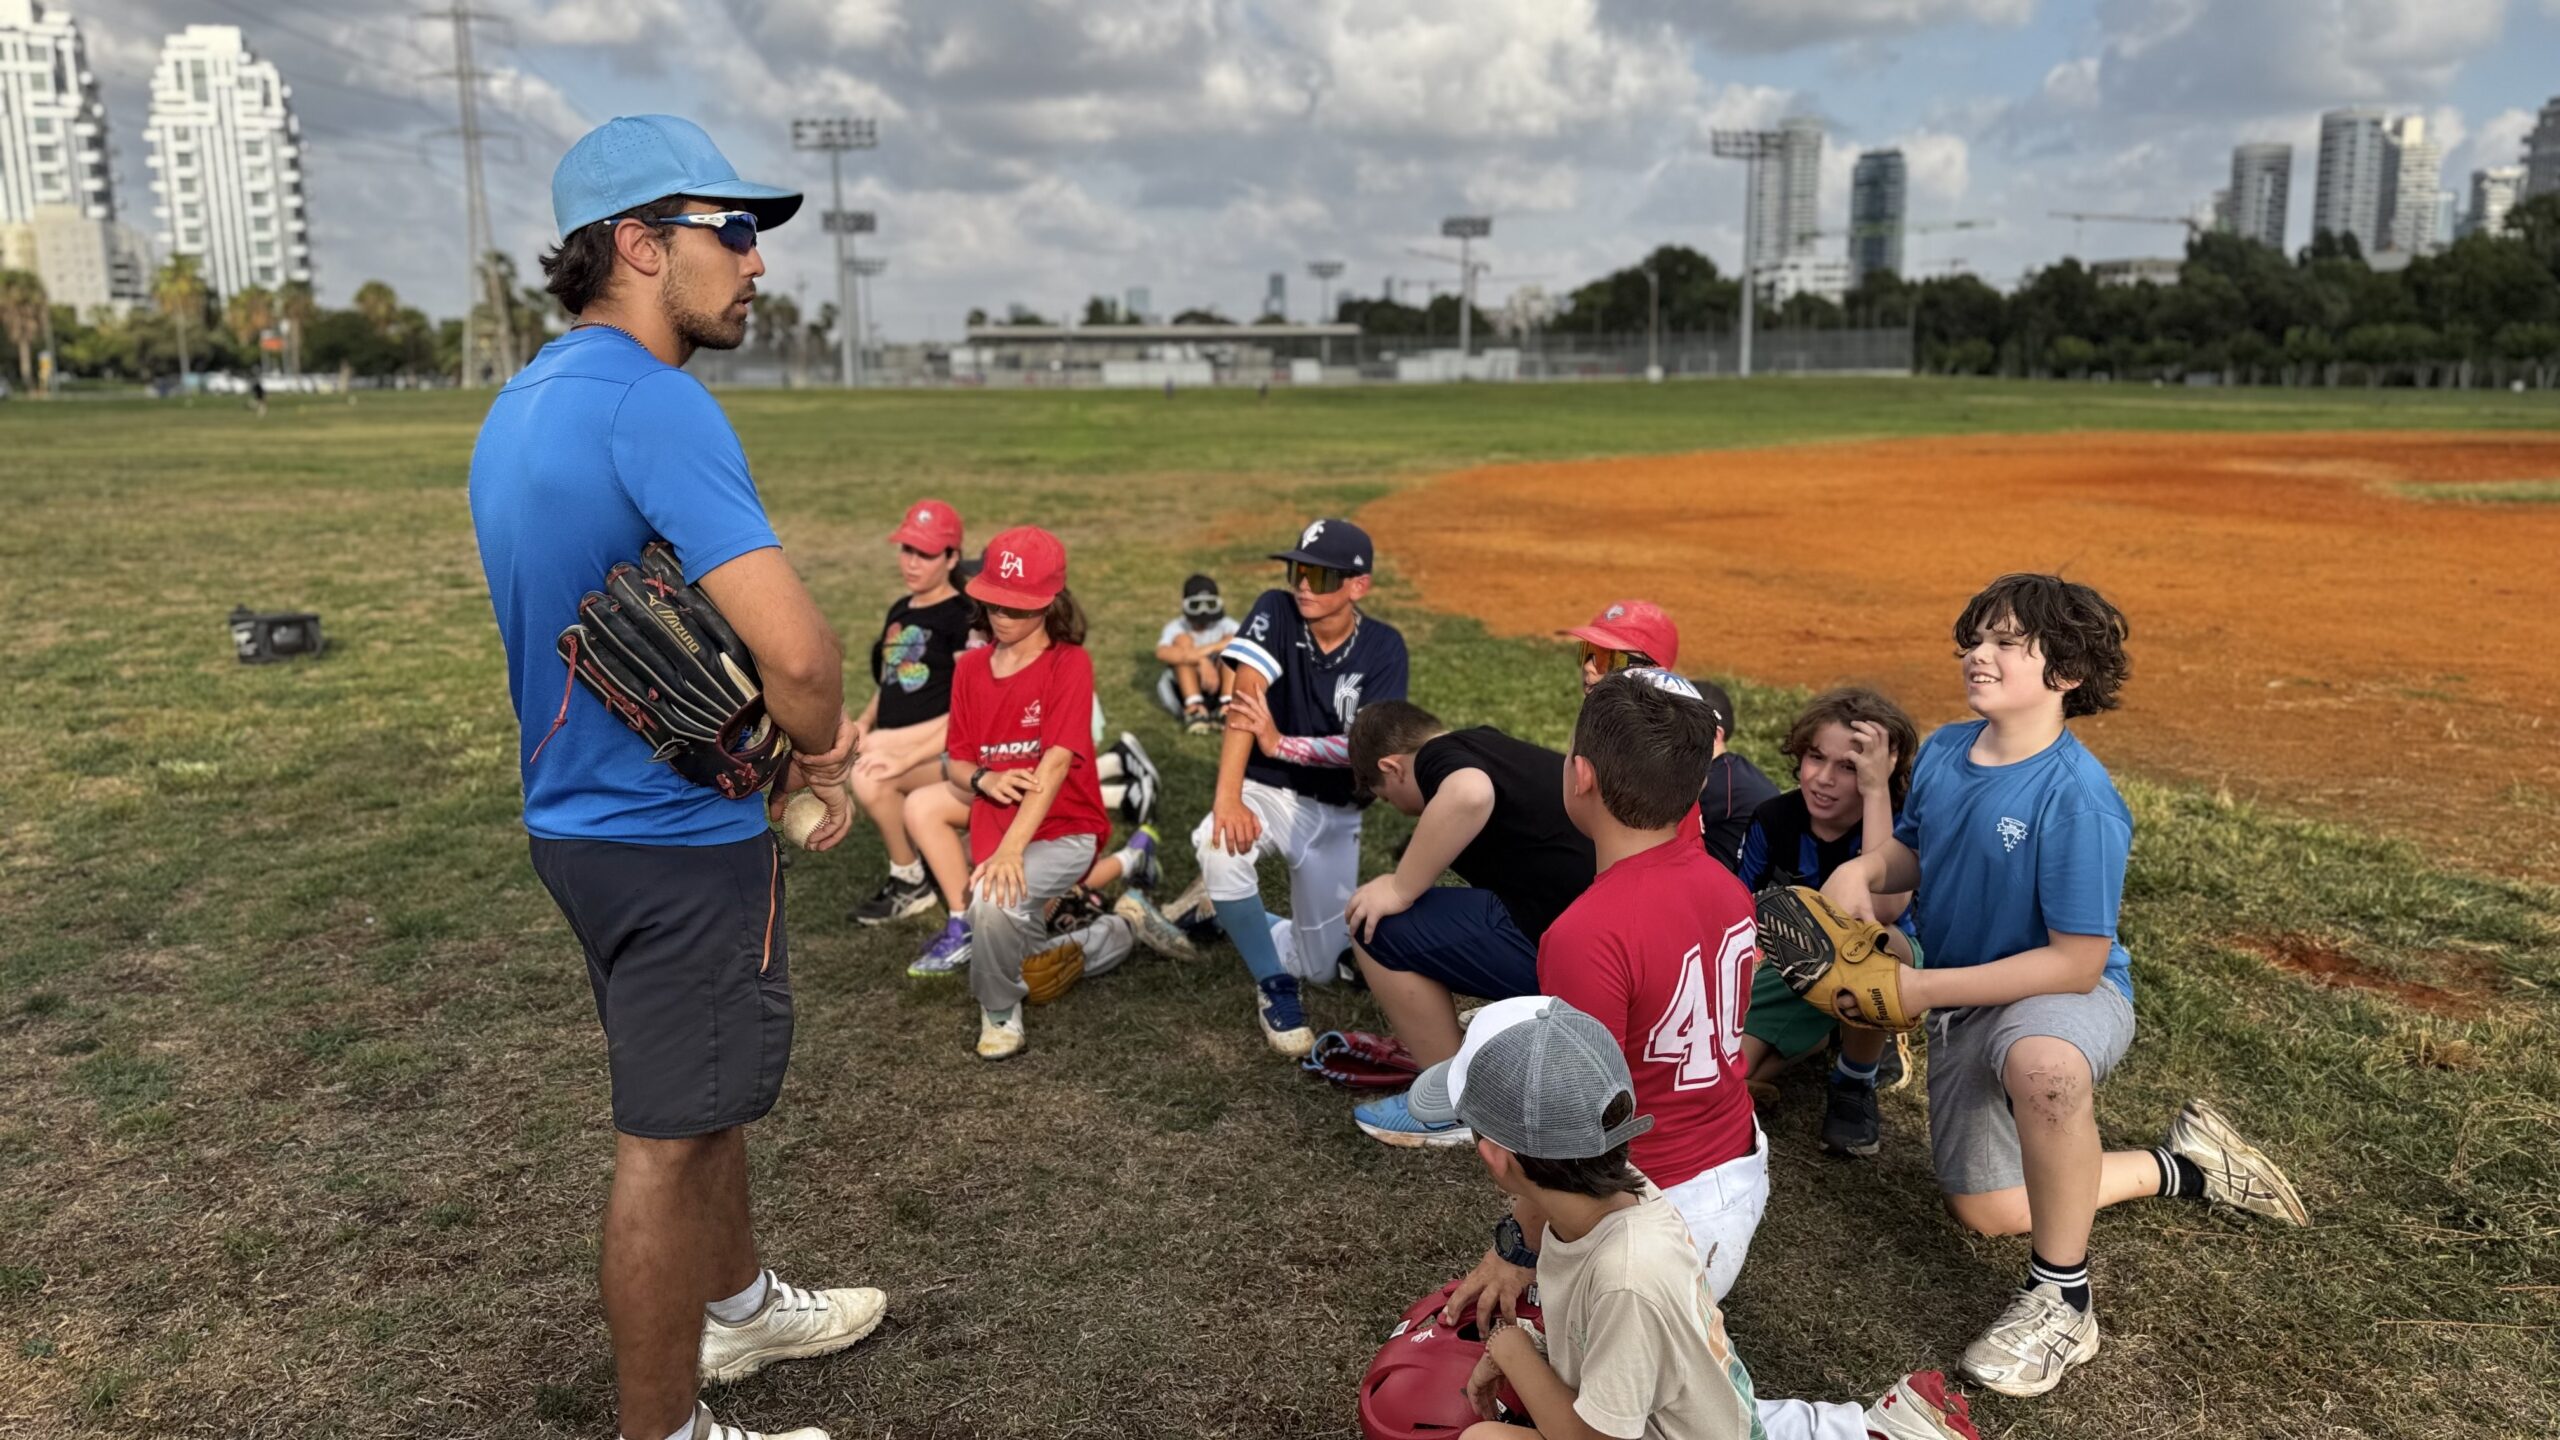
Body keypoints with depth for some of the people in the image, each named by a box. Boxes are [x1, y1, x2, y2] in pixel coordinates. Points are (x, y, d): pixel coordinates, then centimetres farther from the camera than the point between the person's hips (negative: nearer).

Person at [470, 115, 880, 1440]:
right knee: (669, 1139, 4)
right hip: (678, 840, -10)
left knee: (703, 1094, 25)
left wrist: (791, 741, 7)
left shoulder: (522, 404, 9)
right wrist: (813, 747, -11)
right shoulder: (653, 403, -22)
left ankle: (735, 1307, 45)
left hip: (583, 820, 10)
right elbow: (797, 649, -33)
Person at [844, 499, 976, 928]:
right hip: (895, 747, 8)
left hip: (947, 749, -8)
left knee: (868, 777, -30)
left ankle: (910, 882, -9)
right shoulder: (899, 610, 15)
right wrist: (864, 721, 1)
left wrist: (905, 758, -24)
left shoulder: (963, 617, -9)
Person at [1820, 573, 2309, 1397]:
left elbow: (2078, 963, -26)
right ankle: (2179, 1168, 36)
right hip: (1962, 1006, 7)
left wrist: (1921, 989, -27)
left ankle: (2062, 1298, -22)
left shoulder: (2077, 796, -27)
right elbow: (1912, 849, 11)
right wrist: (1861, 871, -13)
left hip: (2071, 996, -7)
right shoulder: (1943, 752, -7)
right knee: (1983, 1212, 15)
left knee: (2041, 1060, -45)